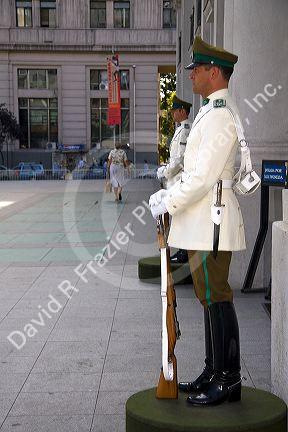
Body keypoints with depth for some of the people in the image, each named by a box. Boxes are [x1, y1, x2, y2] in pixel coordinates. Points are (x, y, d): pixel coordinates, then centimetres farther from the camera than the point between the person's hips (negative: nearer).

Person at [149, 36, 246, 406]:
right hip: (203, 221, 11)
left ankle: (227, 379, 8)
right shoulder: (214, 112, 18)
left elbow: (203, 177, -20)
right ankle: (215, 373, 25)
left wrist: (167, 203, -10)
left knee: (216, 298, -3)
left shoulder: (219, 116, -15)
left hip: (211, 221, -11)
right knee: (211, 296, 14)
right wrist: (169, 194, 11)